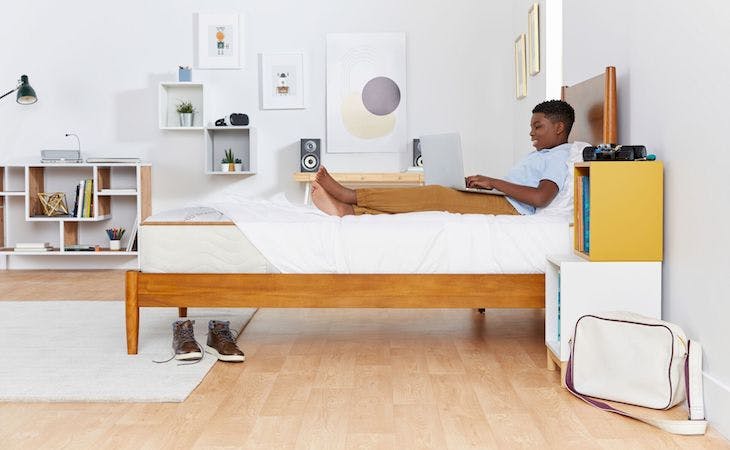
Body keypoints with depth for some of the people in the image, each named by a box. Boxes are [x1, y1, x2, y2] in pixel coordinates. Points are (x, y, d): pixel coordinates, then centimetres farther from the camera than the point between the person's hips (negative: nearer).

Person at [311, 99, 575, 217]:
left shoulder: (560, 157, -2)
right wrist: (483, 184, 9)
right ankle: (347, 210, -18)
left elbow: (540, 197, -20)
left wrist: (493, 182, -14)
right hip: (499, 206, 9)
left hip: (510, 209, -9)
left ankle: (352, 196, -22)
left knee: (436, 195, -21)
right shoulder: (539, 155, 30)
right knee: (435, 200, -8)